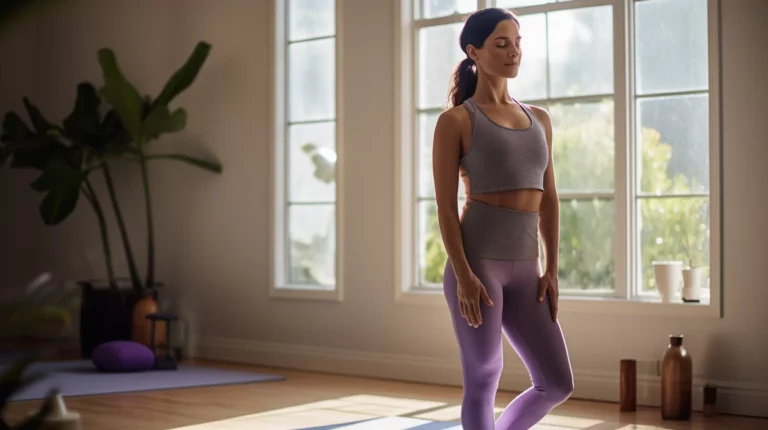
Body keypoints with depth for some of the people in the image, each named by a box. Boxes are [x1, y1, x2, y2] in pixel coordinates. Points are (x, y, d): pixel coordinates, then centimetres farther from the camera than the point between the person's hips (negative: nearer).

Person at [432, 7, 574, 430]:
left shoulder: (538, 119, 16)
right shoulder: (456, 120, -2)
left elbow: (548, 198, 15)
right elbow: (446, 206, -7)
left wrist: (551, 270, 7)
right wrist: (464, 276, -16)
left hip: (522, 269, 6)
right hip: (477, 262, -6)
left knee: (557, 384, 4)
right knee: (483, 382, -1)